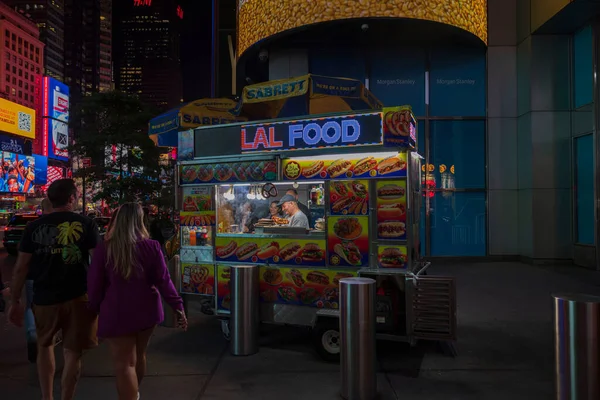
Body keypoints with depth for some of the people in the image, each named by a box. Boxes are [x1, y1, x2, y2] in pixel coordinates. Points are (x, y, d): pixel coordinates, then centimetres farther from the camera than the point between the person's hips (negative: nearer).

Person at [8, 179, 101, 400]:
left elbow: (21, 267, 2)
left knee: (44, 345, 25)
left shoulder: (34, 226, 2)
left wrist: (15, 301, 10)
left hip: (44, 297, 3)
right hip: (77, 296, -2)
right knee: (72, 352, 8)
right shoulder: (86, 224, -5)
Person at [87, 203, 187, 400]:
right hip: (146, 310, 3)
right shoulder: (151, 246, -7)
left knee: (124, 363, 3)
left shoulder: (104, 248, -7)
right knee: (138, 355, 23)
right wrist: (178, 306, -2)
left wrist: (95, 309, 13)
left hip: (117, 313, -3)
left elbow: (94, 284, -2)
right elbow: (163, 280, -8)